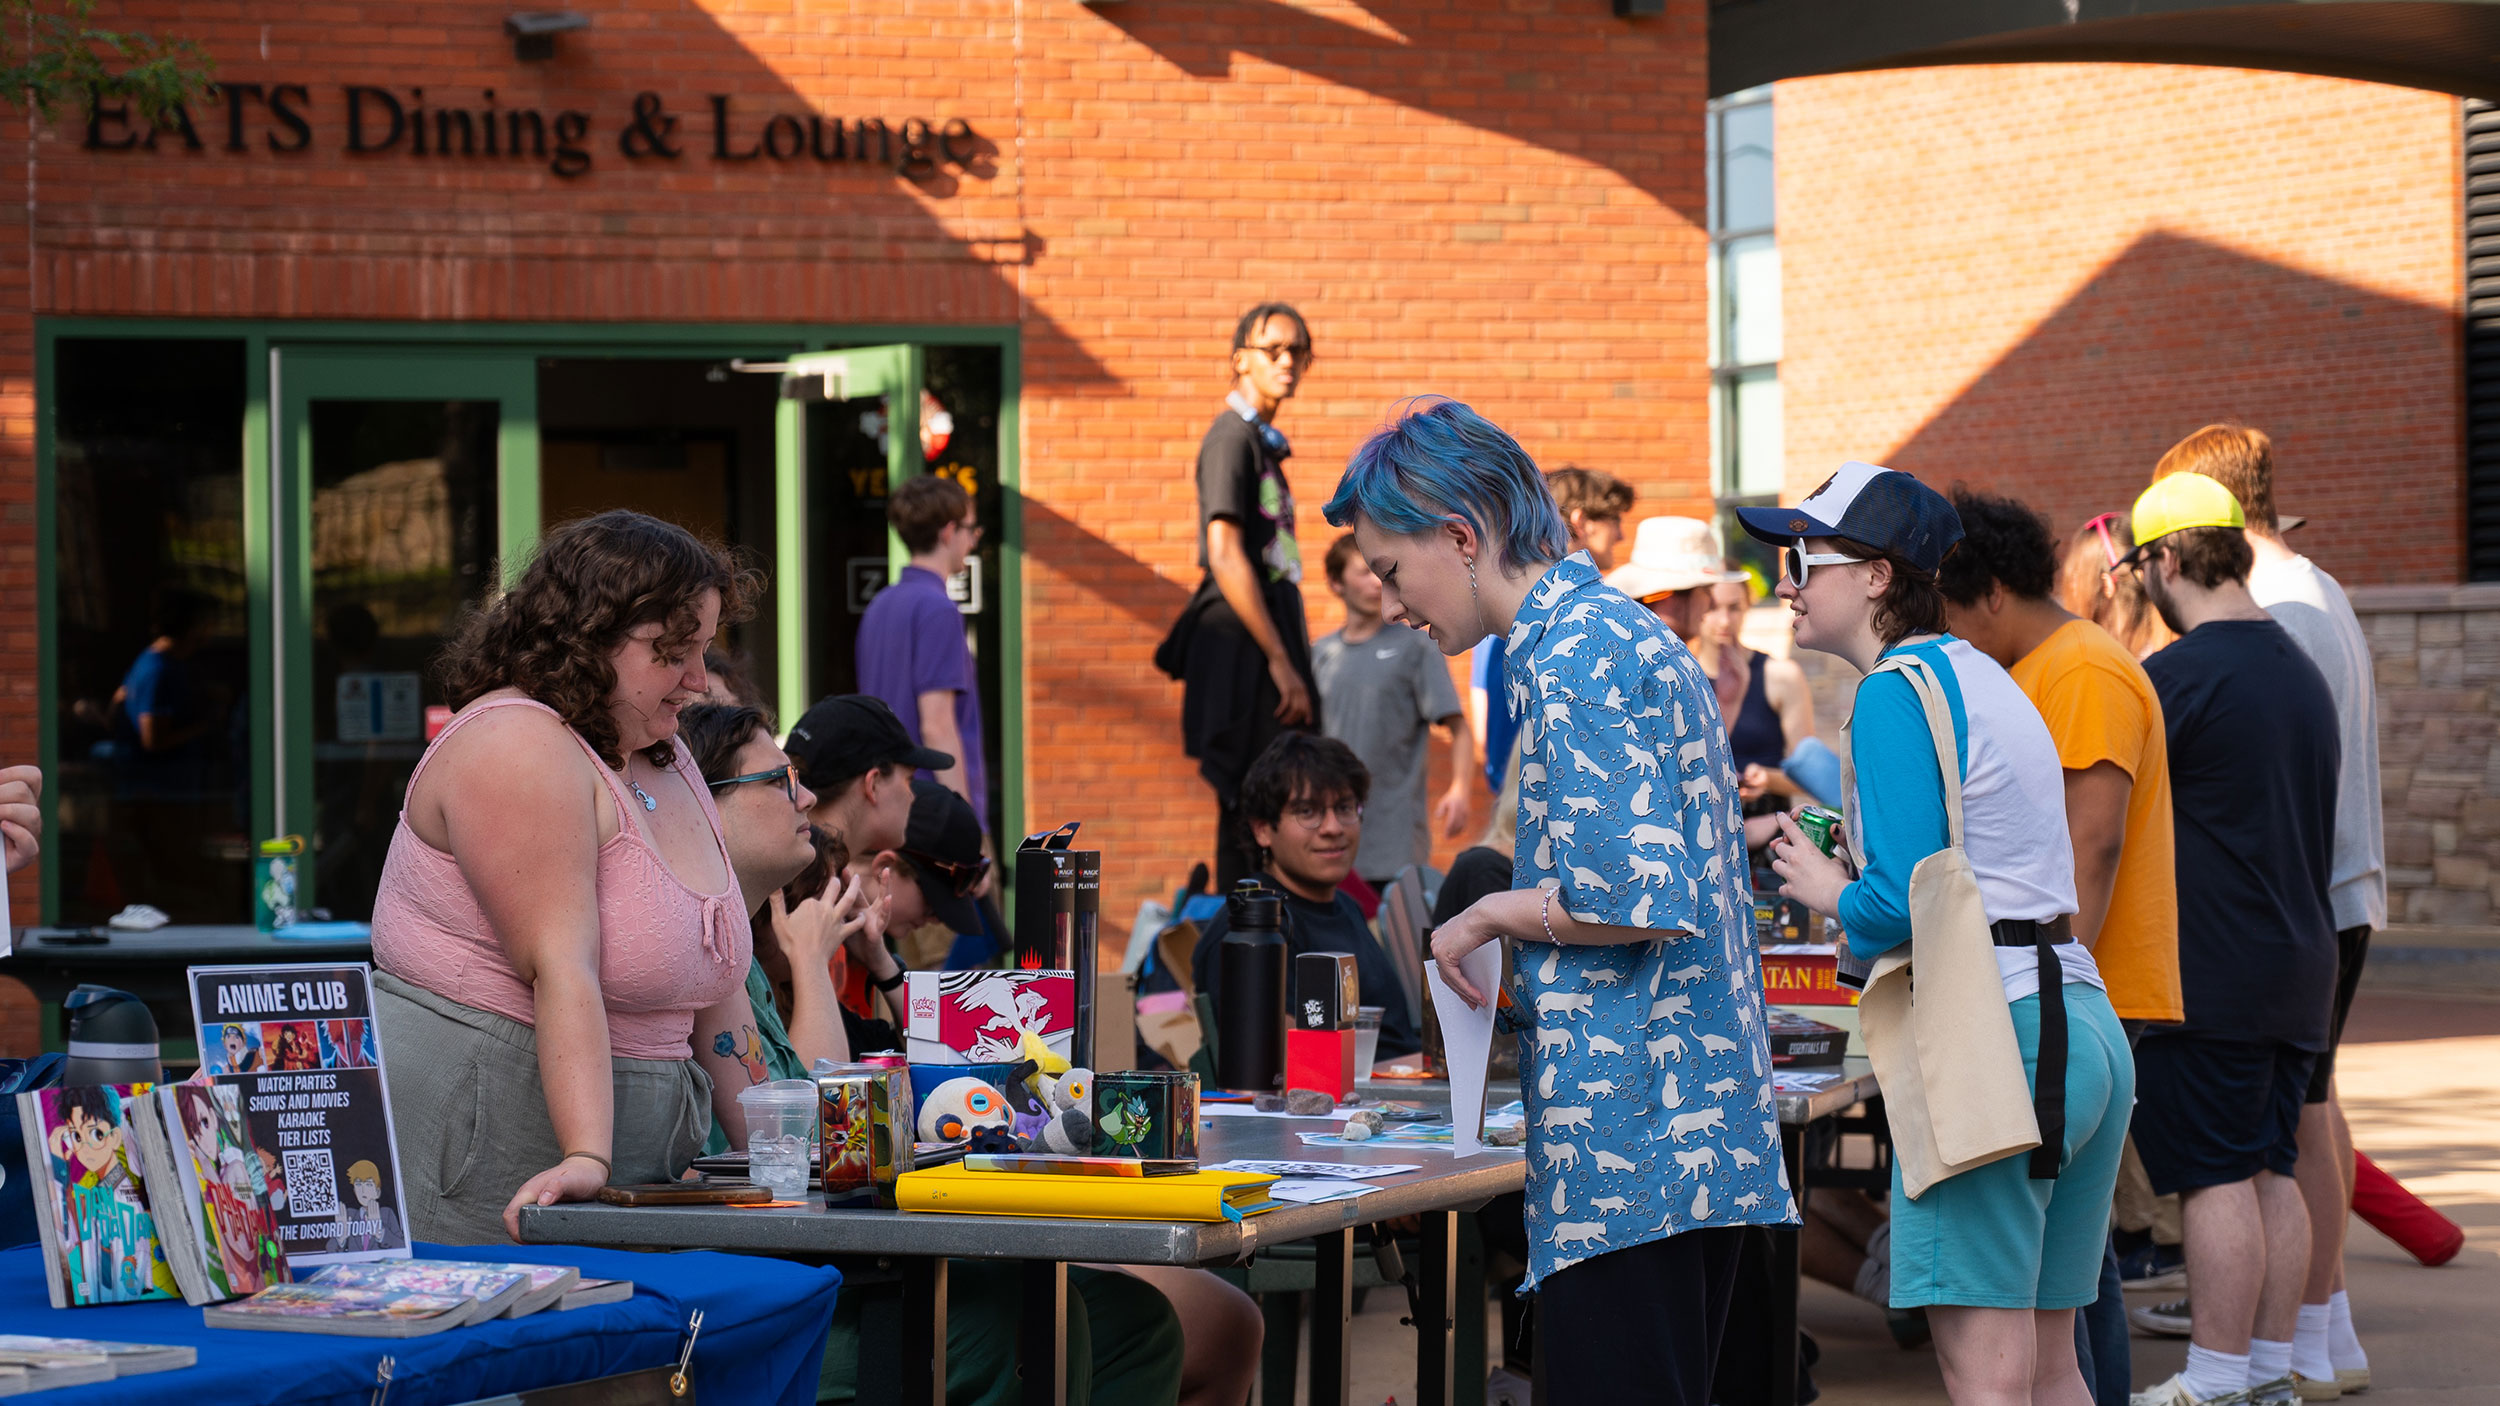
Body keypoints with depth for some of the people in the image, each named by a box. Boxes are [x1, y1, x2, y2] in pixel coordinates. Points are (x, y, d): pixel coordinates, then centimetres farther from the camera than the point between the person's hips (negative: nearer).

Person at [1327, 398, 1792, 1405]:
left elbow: (1639, 896, -20)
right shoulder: (1622, 631, 20)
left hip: (1626, 1133, -10)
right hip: (1698, 1131, 10)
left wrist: (1487, 917, -6)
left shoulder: (1572, 654, -12)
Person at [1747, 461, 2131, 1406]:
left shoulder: (1895, 691, -9)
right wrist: (1836, 846, 21)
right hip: (2087, 1027, 10)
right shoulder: (1986, 679, 19)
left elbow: (1904, 900, -17)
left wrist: (1829, 892, 2)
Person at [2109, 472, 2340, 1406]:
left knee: (2216, 1173, -4)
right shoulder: (2302, 672, 13)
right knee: (2271, 1168, 11)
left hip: (2210, 974, -8)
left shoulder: (2178, 676, -15)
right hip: (2299, 966, 8)